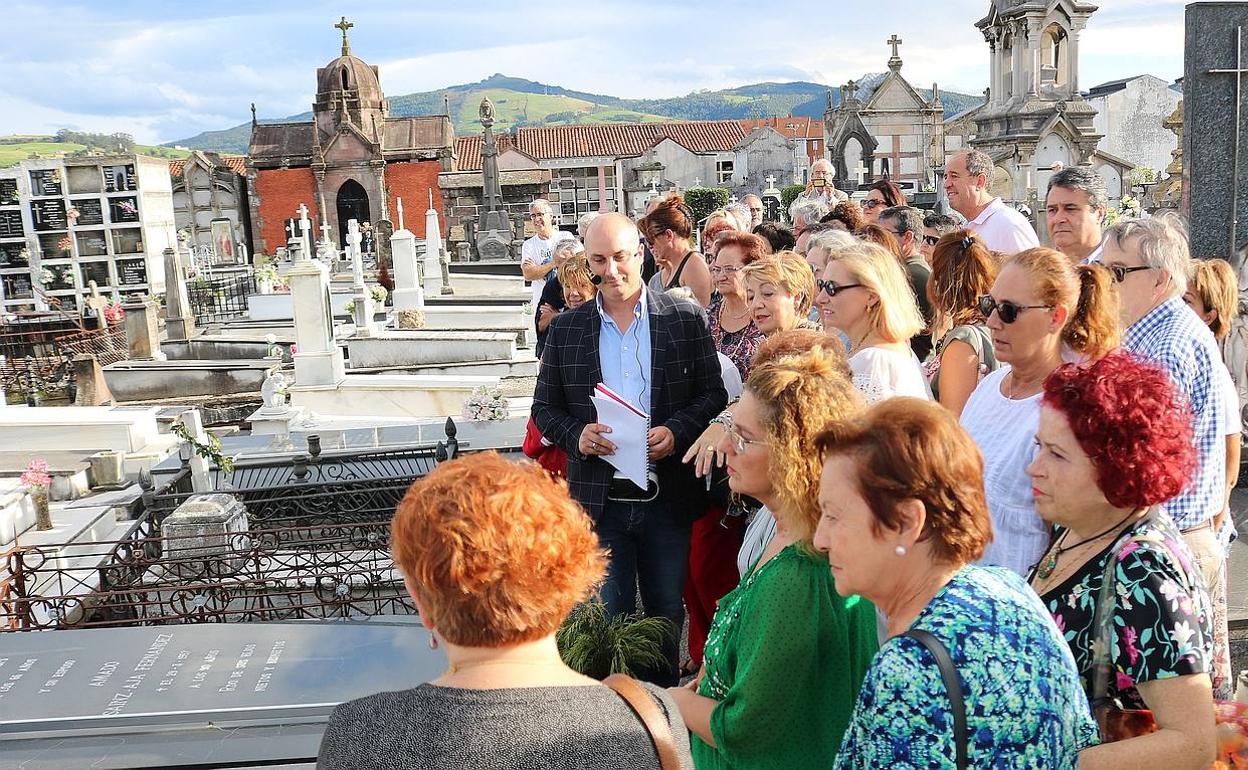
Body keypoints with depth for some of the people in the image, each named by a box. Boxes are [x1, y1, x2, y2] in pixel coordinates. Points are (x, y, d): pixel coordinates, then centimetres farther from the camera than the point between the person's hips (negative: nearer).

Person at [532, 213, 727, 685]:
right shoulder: (566, 328, 4)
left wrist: (677, 432, -16)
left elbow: (713, 394, 2)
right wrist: (577, 434, -12)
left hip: (667, 499, 0)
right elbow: (545, 408, 8)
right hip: (599, 500, 0)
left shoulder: (686, 319, 0)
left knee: (667, 617, 14)